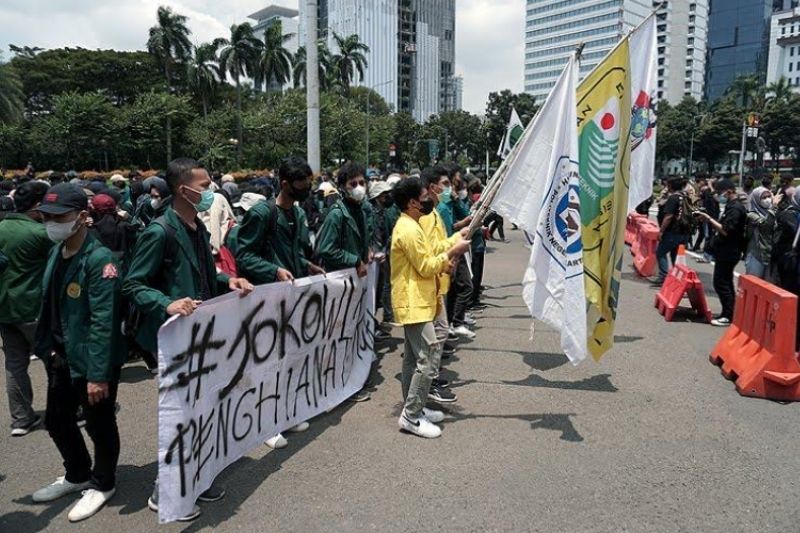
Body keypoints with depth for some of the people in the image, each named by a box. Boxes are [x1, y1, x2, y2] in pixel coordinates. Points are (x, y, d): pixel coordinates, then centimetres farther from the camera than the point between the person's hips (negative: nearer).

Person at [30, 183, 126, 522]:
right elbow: (50, 304, 13)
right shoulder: (56, 252, 5)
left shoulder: (99, 259, -21)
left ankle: (103, 484, 33)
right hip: (61, 356, 8)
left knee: (99, 425, 10)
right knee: (56, 421, 21)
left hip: (92, 360, -8)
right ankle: (77, 475, 45)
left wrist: (98, 374, -22)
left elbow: (103, 321, -23)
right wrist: (48, 347, 11)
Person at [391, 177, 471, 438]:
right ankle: (411, 416, -2)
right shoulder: (409, 230, -19)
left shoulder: (410, 225, 14)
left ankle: (412, 409, 24)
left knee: (413, 357, 15)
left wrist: (444, 261, 5)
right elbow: (425, 267, -19)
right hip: (414, 303, -11)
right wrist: (452, 252, -11)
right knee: (429, 358, -9)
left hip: (413, 302, 11)